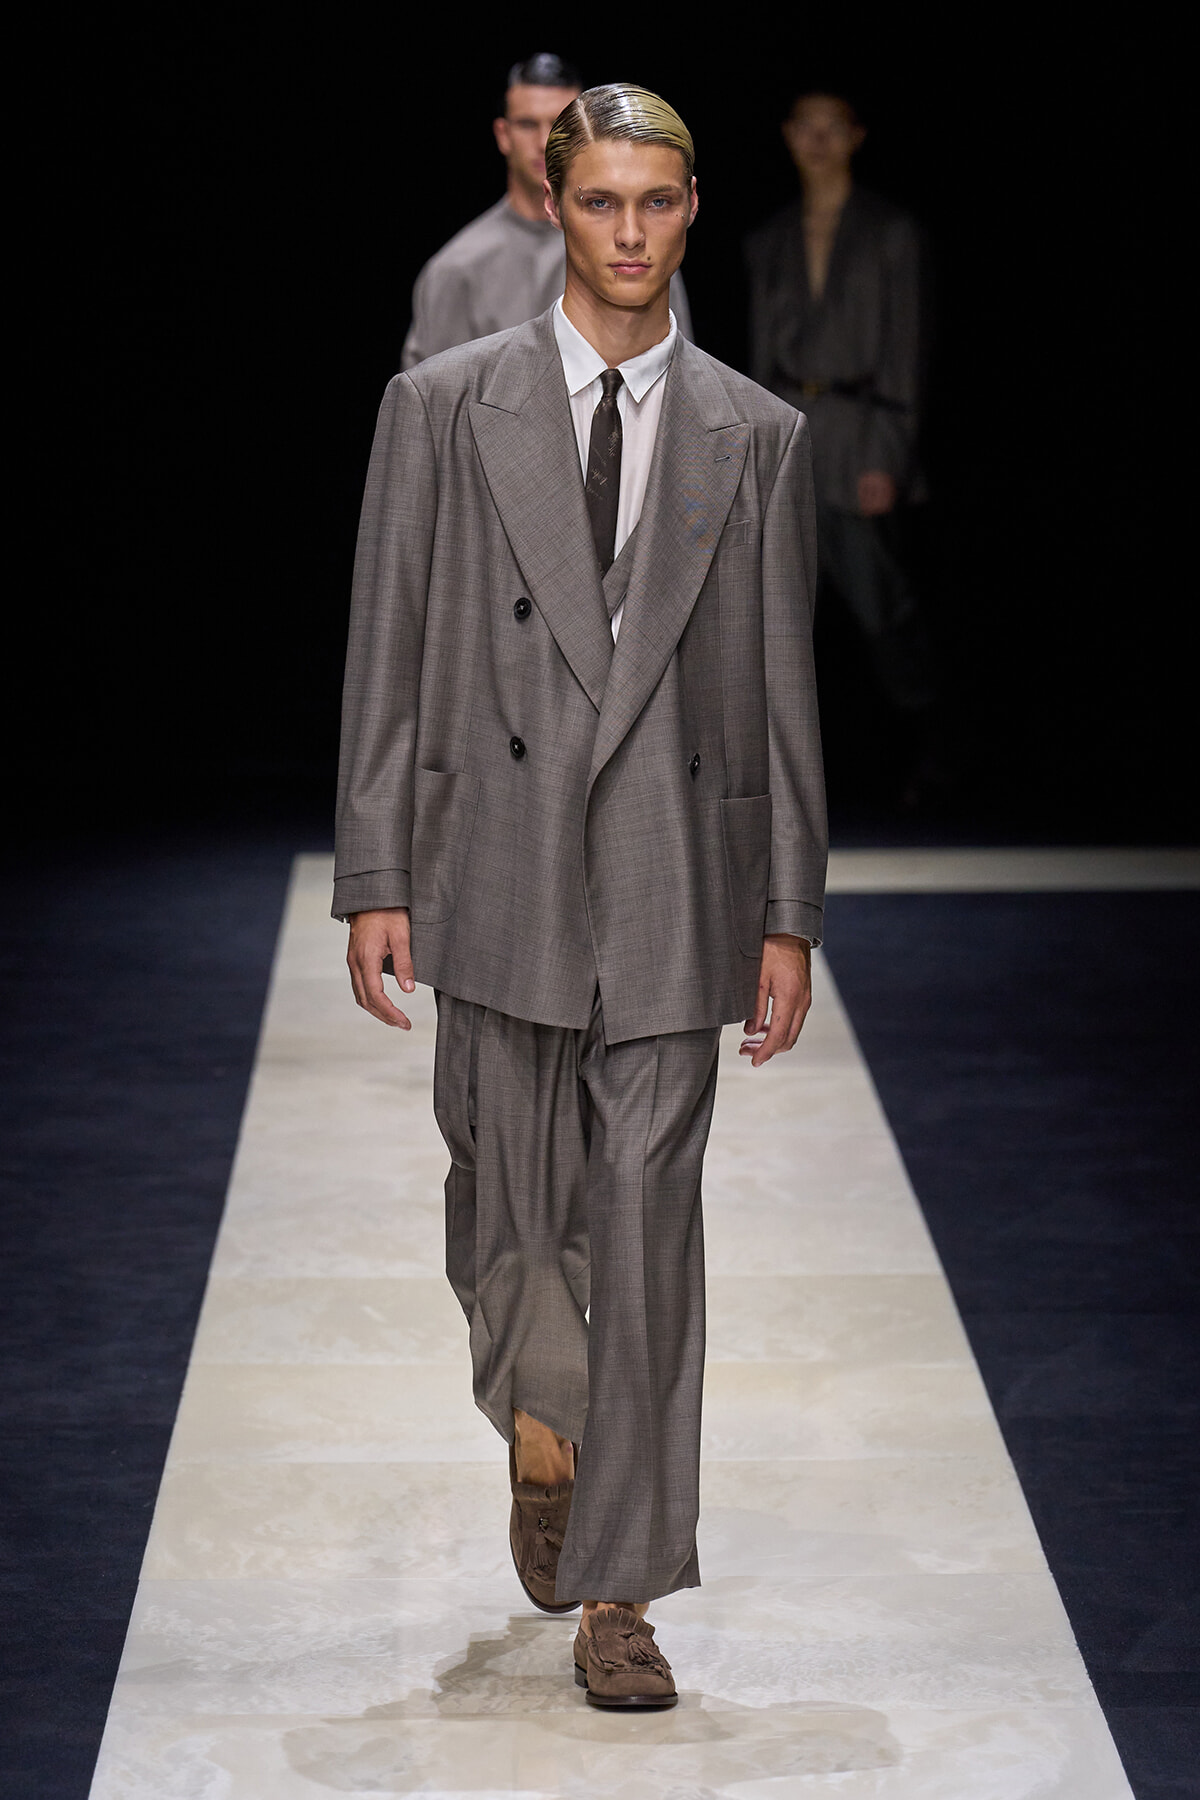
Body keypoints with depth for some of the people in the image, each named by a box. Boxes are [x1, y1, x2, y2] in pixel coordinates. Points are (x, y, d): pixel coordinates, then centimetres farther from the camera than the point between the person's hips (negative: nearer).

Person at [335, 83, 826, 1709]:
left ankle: (616, 1591, 6)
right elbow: (388, 657, 2)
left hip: (676, 881, 0)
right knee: (508, 1200, 8)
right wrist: (374, 879, -4)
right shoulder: (444, 409, 4)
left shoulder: (756, 436, 7)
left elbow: (784, 689, 7)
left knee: (647, 1231, -1)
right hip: (498, 869, 0)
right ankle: (543, 1416, 40)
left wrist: (790, 915, 3)